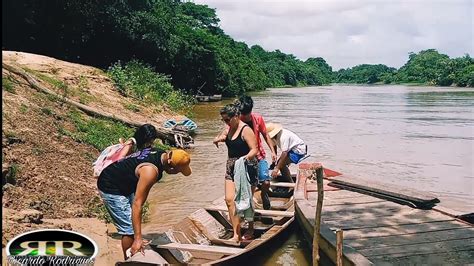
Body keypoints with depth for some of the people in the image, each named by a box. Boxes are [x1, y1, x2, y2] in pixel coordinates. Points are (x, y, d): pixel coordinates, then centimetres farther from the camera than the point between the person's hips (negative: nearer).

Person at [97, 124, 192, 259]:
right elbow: (137, 204, -36)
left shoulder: (162, 154, -8)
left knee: (133, 220, 19)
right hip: (111, 188, -10)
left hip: (124, 184, 10)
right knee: (129, 228, -9)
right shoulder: (151, 171, -35)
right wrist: (138, 239, -36)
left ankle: (133, 257, 34)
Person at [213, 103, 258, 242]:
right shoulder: (231, 129, 9)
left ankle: (250, 230, 26)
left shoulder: (245, 130, -15)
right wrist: (220, 138, 7)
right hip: (231, 167, 8)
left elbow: (254, 149, -19)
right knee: (229, 200, 0)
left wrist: (246, 157, -38)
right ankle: (236, 235, 5)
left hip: (246, 168, -8)